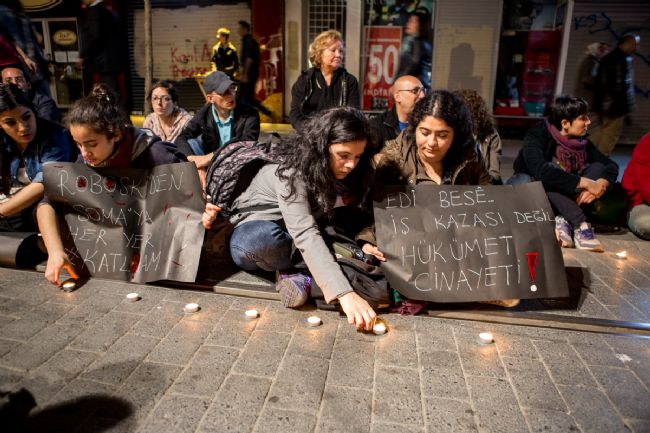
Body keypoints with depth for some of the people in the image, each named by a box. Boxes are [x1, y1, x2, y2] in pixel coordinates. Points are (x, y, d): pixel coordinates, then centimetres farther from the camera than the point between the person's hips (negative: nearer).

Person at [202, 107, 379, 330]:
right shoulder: (292, 169, -29)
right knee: (260, 240, -43)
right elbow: (305, 234, -41)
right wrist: (344, 293, -50)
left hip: (292, 237, 6)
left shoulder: (335, 170, -6)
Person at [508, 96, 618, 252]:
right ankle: (580, 225, -30)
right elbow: (541, 171, -37)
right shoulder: (536, 137, -19)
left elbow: (611, 166, -3)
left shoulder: (581, 142, -1)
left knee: (597, 168, -10)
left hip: (562, 201, 6)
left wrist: (600, 185, -25)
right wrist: (586, 183, -33)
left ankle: (563, 221, -26)